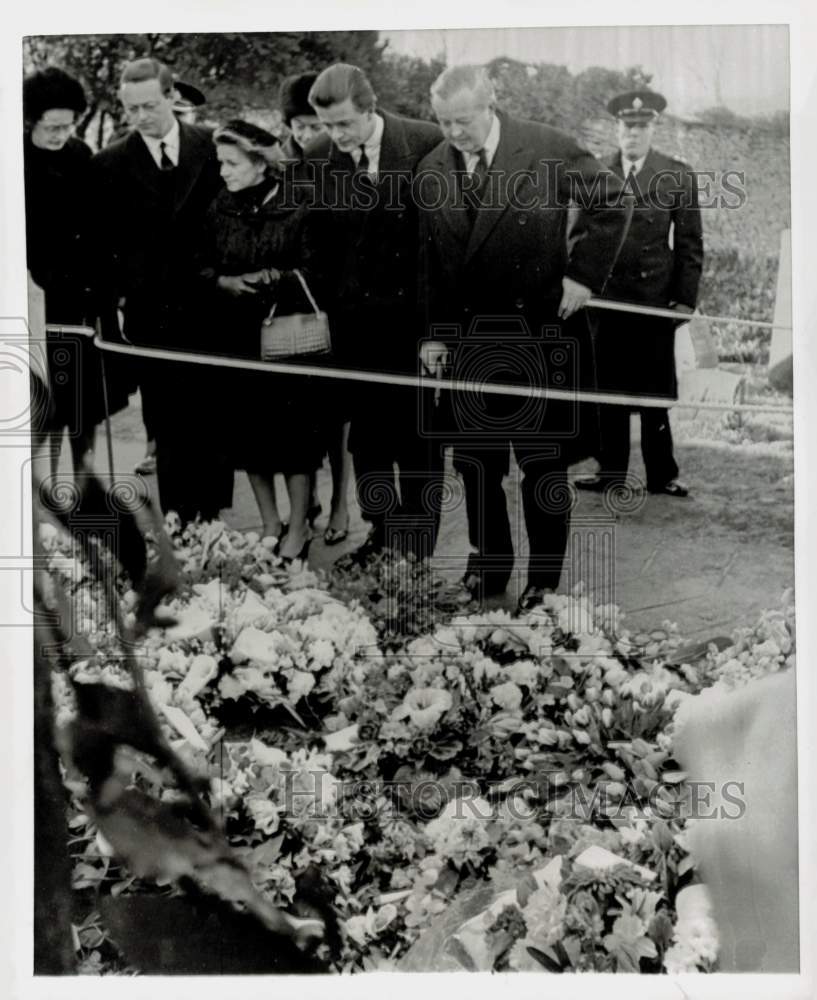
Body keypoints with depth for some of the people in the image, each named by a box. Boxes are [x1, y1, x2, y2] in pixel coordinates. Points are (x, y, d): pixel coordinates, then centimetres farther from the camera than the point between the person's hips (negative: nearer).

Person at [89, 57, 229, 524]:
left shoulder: (212, 146, 3)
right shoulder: (109, 164, 3)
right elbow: (102, 246, 4)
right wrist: (109, 311, -2)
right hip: (152, 315, 0)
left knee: (216, 427, 5)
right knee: (170, 434, 6)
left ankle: (215, 520, 17)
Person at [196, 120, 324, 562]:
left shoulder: (293, 209, -7)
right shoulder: (219, 210, 5)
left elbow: (313, 272, -5)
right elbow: (203, 268, 10)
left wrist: (276, 277, -22)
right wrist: (225, 282, -10)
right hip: (235, 338, 4)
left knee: (293, 430, 3)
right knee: (247, 431, 9)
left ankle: (298, 530, 17)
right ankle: (269, 526, 24)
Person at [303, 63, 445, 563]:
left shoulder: (427, 142, -9)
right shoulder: (318, 156, -1)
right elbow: (316, 237, 6)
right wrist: (328, 301, 0)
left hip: (417, 311, -3)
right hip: (354, 316, 3)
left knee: (419, 433, 5)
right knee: (367, 432, 11)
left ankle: (418, 545, 17)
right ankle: (380, 531, 25)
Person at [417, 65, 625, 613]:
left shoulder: (548, 149, -7)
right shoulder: (432, 170, 4)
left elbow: (608, 201, 2)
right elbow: (429, 259, 9)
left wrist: (583, 274, -4)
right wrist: (434, 332, 6)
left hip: (540, 331, -3)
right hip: (469, 335, 4)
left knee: (544, 461, 4)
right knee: (474, 460, 9)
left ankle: (545, 579, 17)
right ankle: (488, 567, 24)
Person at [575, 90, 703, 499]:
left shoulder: (678, 176, 4)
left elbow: (690, 243, 3)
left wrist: (686, 297, -4)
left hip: (657, 299, -1)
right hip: (608, 298, 1)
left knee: (656, 393, 4)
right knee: (609, 391, 5)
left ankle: (661, 474, 14)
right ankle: (611, 471, 14)